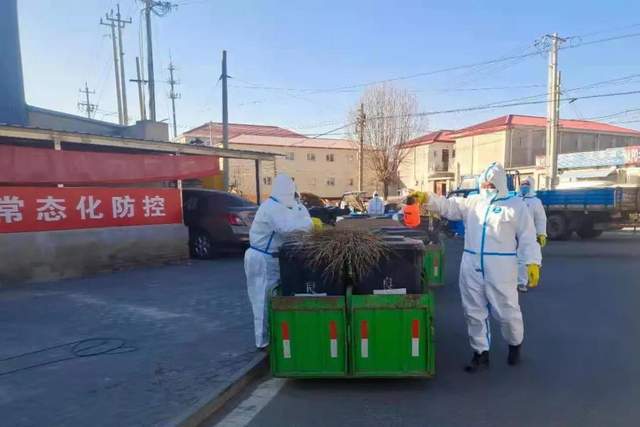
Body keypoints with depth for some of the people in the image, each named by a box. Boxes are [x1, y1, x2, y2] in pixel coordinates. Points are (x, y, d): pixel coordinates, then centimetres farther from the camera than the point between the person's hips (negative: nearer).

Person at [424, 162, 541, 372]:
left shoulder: (516, 205, 1)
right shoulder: (471, 202, 11)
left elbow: (527, 237, -1)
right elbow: (447, 206, 3)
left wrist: (533, 262, -9)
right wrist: (427, 198, -14)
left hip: (500, 267, -4)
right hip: (471, 266, 4)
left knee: (506, 311, 7)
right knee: (474, 311, 10)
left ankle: (515, 345, 37)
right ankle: (481, 354, 25)